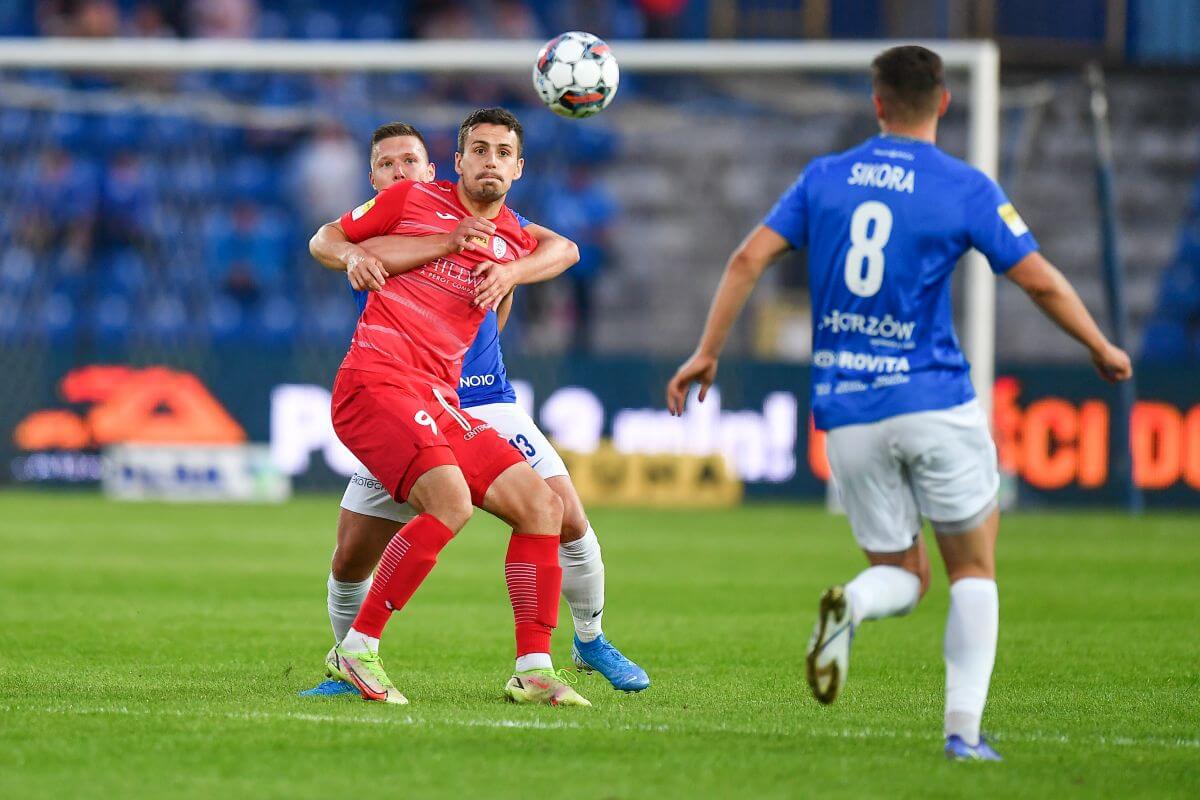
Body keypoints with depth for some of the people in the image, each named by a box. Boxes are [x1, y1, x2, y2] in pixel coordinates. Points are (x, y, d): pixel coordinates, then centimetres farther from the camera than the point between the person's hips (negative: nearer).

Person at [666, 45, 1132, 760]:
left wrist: (708, 352, 9)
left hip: (847, 411, 3)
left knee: (902, 575, 15)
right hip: (935, 402, -3)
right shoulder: (966, 188, -3)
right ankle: (964, 730, -1)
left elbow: (749, 258, 2)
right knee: (974, 568, 11)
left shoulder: (824, 178, 7)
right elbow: (1041, 281, -3)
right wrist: (1103, 349, 12)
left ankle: (849, 607, -21)